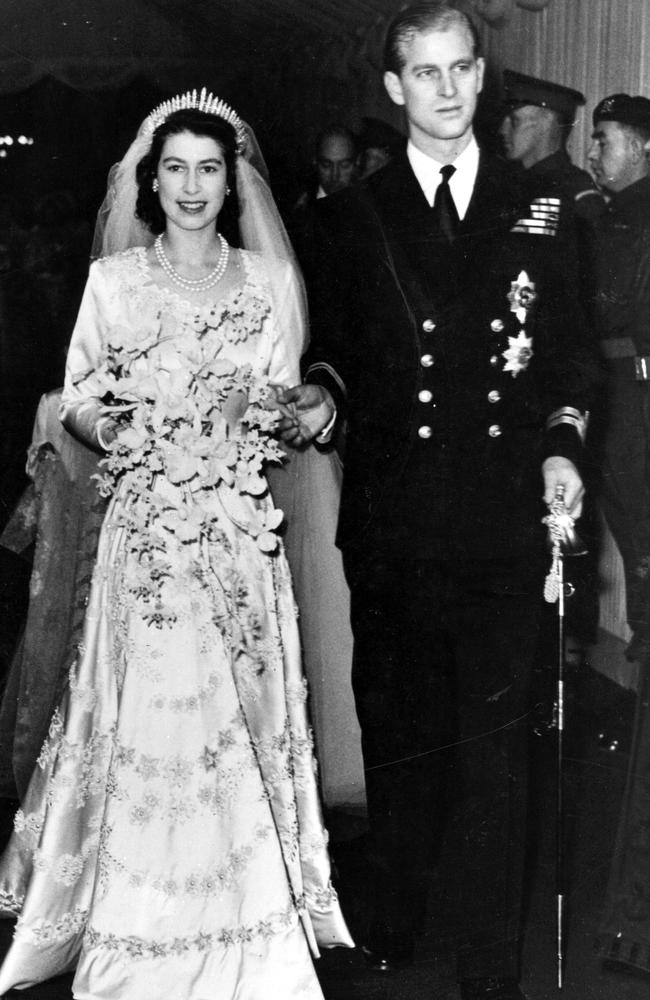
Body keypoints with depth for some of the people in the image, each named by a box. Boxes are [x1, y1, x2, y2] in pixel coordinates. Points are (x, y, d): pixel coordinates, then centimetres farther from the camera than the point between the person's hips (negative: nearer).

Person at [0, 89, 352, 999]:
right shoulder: (112, 280, 5)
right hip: (145, 529, -1)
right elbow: (77, 405, 6)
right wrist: (107, 425, -16)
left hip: (240, 532, 1)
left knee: (237, 719, 3)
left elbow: (284, 406, 12)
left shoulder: (267, 282, 8)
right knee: (147, 723, -2)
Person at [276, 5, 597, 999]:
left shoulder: (535, 211, 7)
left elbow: (570, 348, 10)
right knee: (398, 730, 12)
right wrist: (323, 396, -8)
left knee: (497, 741, 3)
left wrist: (563, 445, -3)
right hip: (393, 522, 1)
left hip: (505, 512, 0)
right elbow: (333, 345, 12)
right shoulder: (353, 216, 7)